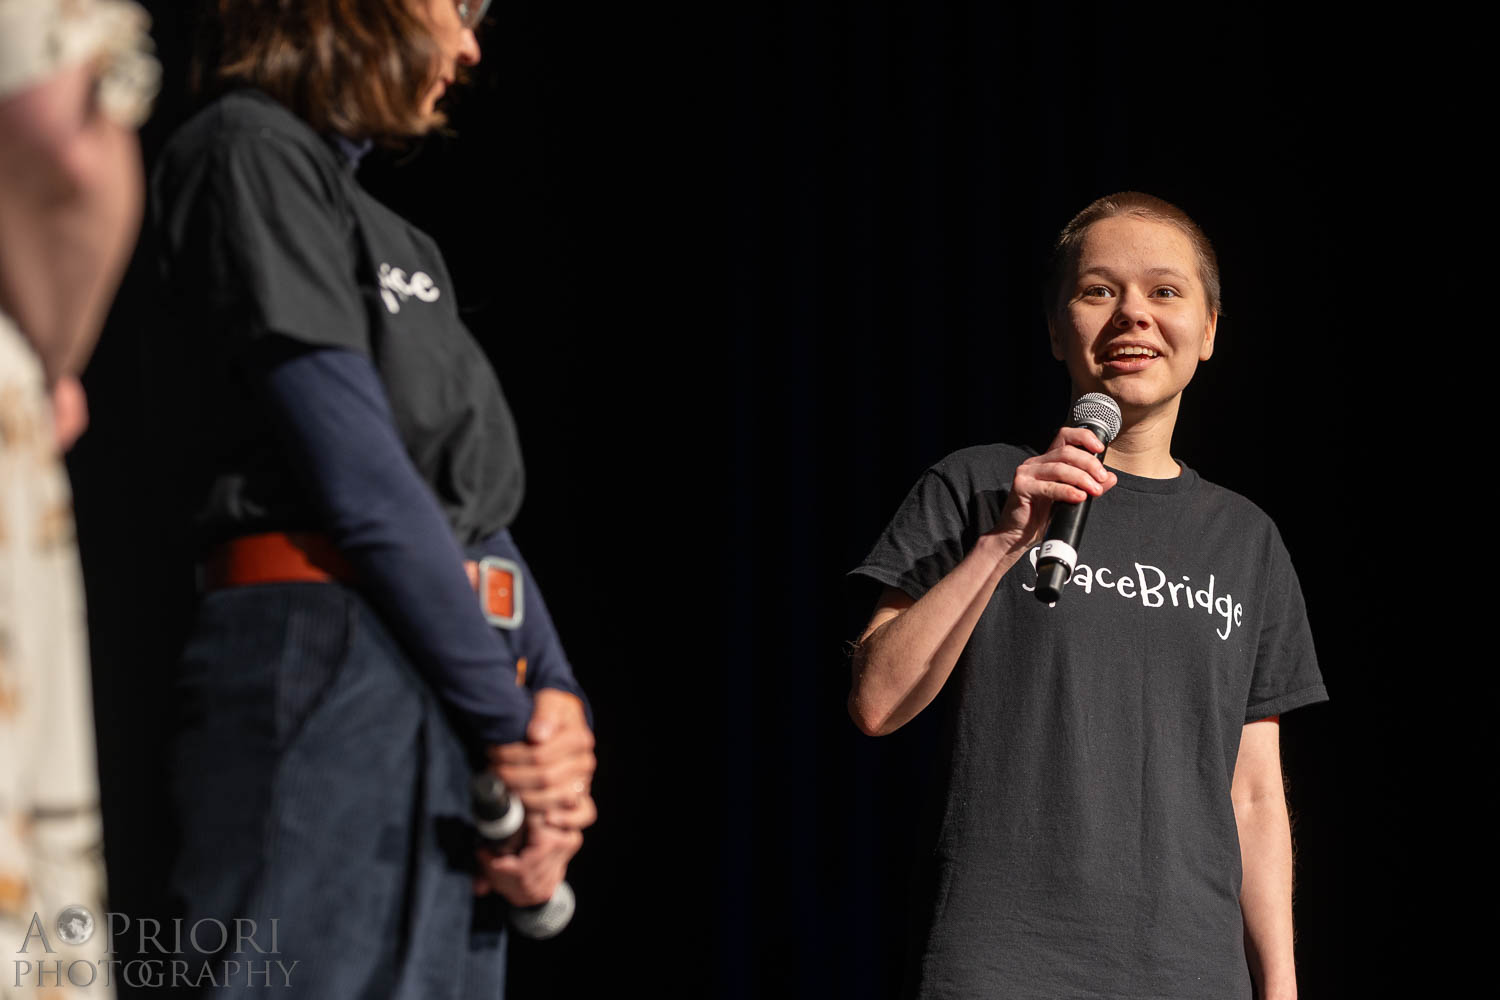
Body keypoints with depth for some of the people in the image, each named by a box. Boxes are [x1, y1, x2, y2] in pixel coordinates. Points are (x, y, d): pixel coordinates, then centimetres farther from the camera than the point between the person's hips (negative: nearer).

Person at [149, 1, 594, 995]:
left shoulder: (397, 238, 23)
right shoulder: (249, 150, -4)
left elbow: (477, 502, 15)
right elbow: (360, 479, -12)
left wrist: (555, 696, -2)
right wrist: (511, 726, -11)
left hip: (450, 680, 9)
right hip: (331, 661, -9)